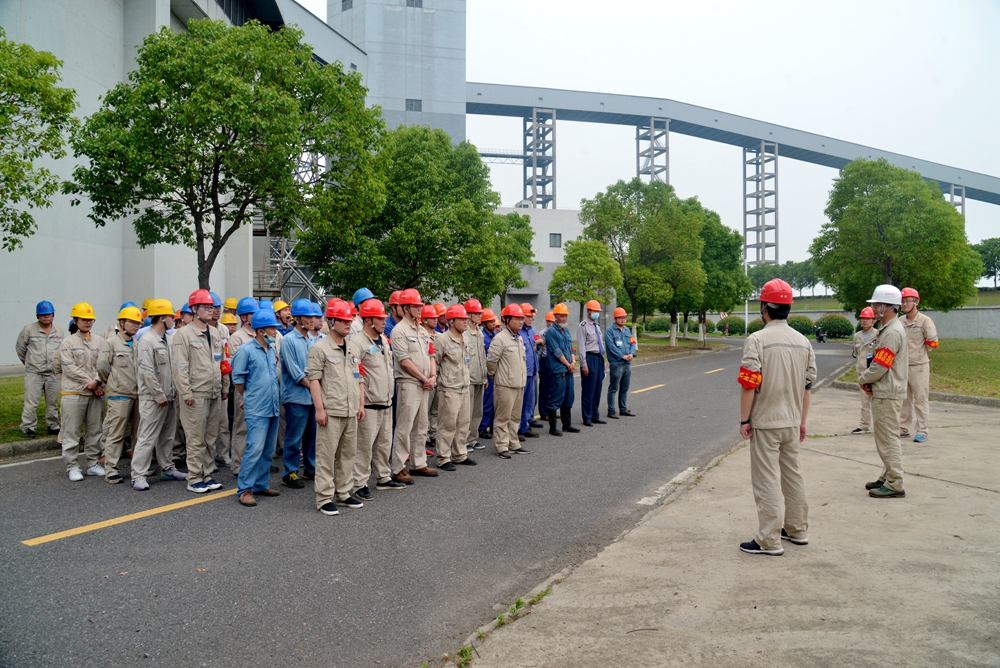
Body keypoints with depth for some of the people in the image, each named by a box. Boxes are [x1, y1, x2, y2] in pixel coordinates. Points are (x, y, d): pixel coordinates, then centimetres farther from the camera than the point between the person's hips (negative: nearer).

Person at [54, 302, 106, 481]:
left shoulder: (99, 341, 9)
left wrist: (96, 381, -16)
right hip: (73, 393, -3)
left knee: (94, 431, 9)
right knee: (71, 432, 0)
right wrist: (89, 383, -12)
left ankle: (93, 463, 19)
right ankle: (72, 467, 8)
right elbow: (70, 368, -7)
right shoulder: (68, 342, 0)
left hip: (95, 393, 3)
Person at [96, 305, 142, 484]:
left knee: (140, 433, 12)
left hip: (138, 395, 6)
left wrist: (139, 385, 9)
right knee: (116, 434, -2)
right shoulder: (110, 343, -3)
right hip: (119, 396, -6)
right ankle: (110, 471, 3)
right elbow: (102, 368, -6)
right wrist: (113, 384, 6)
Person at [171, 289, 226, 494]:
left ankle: (206, 475, 21)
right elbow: (179, 367, -12)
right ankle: (194, 479, 7)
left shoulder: (215, 333, 14)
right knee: (196, 439, -2)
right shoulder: (184, 334, -7)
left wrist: (225, 387, 16)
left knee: (210, 438, 12)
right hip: (196, 395, -7)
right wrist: (186, 393, -16)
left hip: (214, 395, 7)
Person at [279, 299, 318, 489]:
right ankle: (290, 473, 9)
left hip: (314, 395, 7)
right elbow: (294, 371, -13)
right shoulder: (288, 340, -8)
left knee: (312, 434, 13)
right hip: (297, 396, -6)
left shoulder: (313, 340, 12)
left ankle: (311, 468, 25)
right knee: (294, 437, -1)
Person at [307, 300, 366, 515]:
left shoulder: (355, 348, 14)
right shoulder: (320, 348, -6)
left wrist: (361, 404, 12)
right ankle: (324, 498, 6)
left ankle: (344, 492, 25)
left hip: (351, 411, 7)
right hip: (331, 411, -6)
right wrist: (320, 408, -14)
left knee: (348, 453, 13)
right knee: (326, 455, -1)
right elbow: (314, 379, -9)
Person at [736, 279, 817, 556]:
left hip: (765, 421, -7)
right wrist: (802, 420, 17)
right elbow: (807, 385, 9)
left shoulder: (757, 339, -15)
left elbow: (749, 384, -18)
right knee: (792, 474, 19)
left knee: (767, 480, -1)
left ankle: (769, 541, 4)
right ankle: (797, 530, 31)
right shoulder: (803, 341, 6)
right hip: (792, 421, 7)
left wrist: (744, 419, -9)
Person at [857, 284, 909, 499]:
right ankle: (887, 478, 27)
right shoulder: (887, 329, 15)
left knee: (888, 439, -5)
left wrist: (863, 379, -5)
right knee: (886, 438, 17)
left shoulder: (892, 332, -19)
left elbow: (880, 367, -21)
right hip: (884, 392, 11)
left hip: (887, 395, -11)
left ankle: (894, 485, 1)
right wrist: (867, 380, 5)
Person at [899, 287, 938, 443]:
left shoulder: (925, 321, -7)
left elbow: (932, 343, -7)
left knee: (921, 399, -1)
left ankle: (922, 431, 4)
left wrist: (918, 352, 1)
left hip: (919, 366, -6)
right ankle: (903, 429, 20)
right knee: (904, 399, 12)